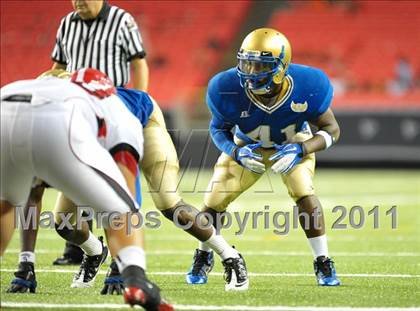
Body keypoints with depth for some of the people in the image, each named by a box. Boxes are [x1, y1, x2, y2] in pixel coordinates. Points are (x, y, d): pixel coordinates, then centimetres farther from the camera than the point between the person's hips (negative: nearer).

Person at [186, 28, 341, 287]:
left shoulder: (307, 87, -35)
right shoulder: (227, 89, -32)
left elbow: (331, 129, -21)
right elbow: (219, 128, -12)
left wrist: (299, 150, -37)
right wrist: (236, 152, -32)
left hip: (293, 144, -1)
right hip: (247, 146, 1)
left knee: (304, 192, -24)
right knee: (215, 199, -5)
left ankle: (323, 262, -9)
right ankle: (203, 257, 24)